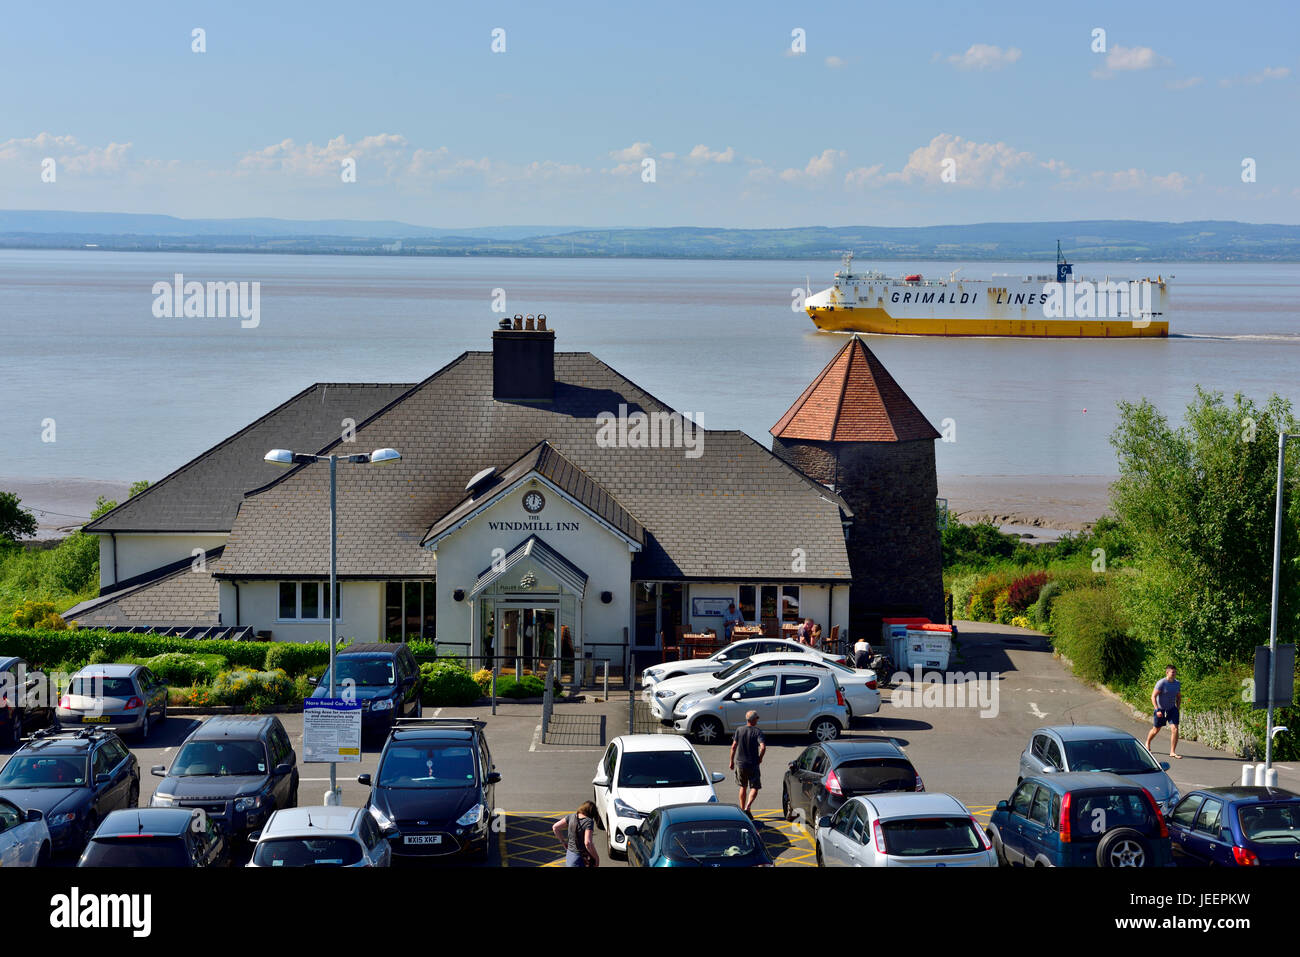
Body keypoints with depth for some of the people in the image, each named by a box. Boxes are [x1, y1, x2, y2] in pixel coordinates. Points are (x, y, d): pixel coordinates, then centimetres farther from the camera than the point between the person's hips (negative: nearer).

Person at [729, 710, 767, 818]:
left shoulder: (739, 730, 2)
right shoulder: (757, 731, -8)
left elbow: (734, 746, -2)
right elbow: (763, 747, -20)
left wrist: (732, 761, 7)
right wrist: (760, 758, -2)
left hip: (740, 763, 3)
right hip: (753, 764, -3)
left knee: (743, 787, 20)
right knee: (754, 788, 3)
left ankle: (742, 809, 24)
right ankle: (747, 808, -17)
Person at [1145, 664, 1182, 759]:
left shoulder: (1177, 683, 1)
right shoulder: (1161, 683, -18)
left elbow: (1179, 697, 17)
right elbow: (1153, 696, -19)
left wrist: (1178, 708, 7)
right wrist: (1157, 710, -25)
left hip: (1172, 709, 4)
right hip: (1160, 709, -4)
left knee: (1175, 729, -12)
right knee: (1156, 730, 12)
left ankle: (1172, 752, -7)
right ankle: (1148, 743, 43)